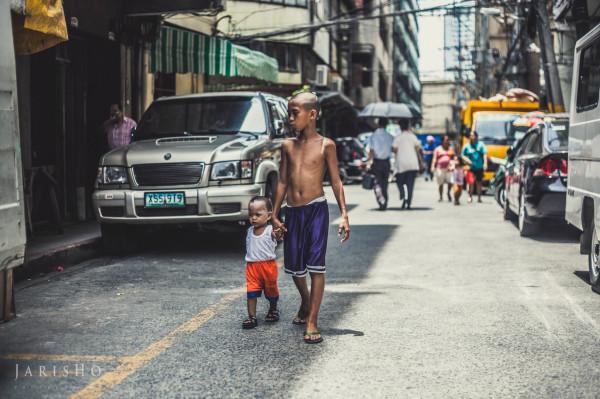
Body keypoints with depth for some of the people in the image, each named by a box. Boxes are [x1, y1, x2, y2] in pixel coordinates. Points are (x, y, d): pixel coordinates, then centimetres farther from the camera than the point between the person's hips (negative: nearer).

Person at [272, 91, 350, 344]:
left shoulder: (325, 145, -2)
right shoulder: (288, 146, 9)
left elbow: (336, 181, 0)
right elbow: (282, 182, 13)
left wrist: (344, 214, -7)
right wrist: (275, 216, 11)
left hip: (316, 209, -4)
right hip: (293, 212, 4)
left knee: (316, 265, -8)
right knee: (294, 266, 11)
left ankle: (312, 324, -6)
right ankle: (305, 305, 38)